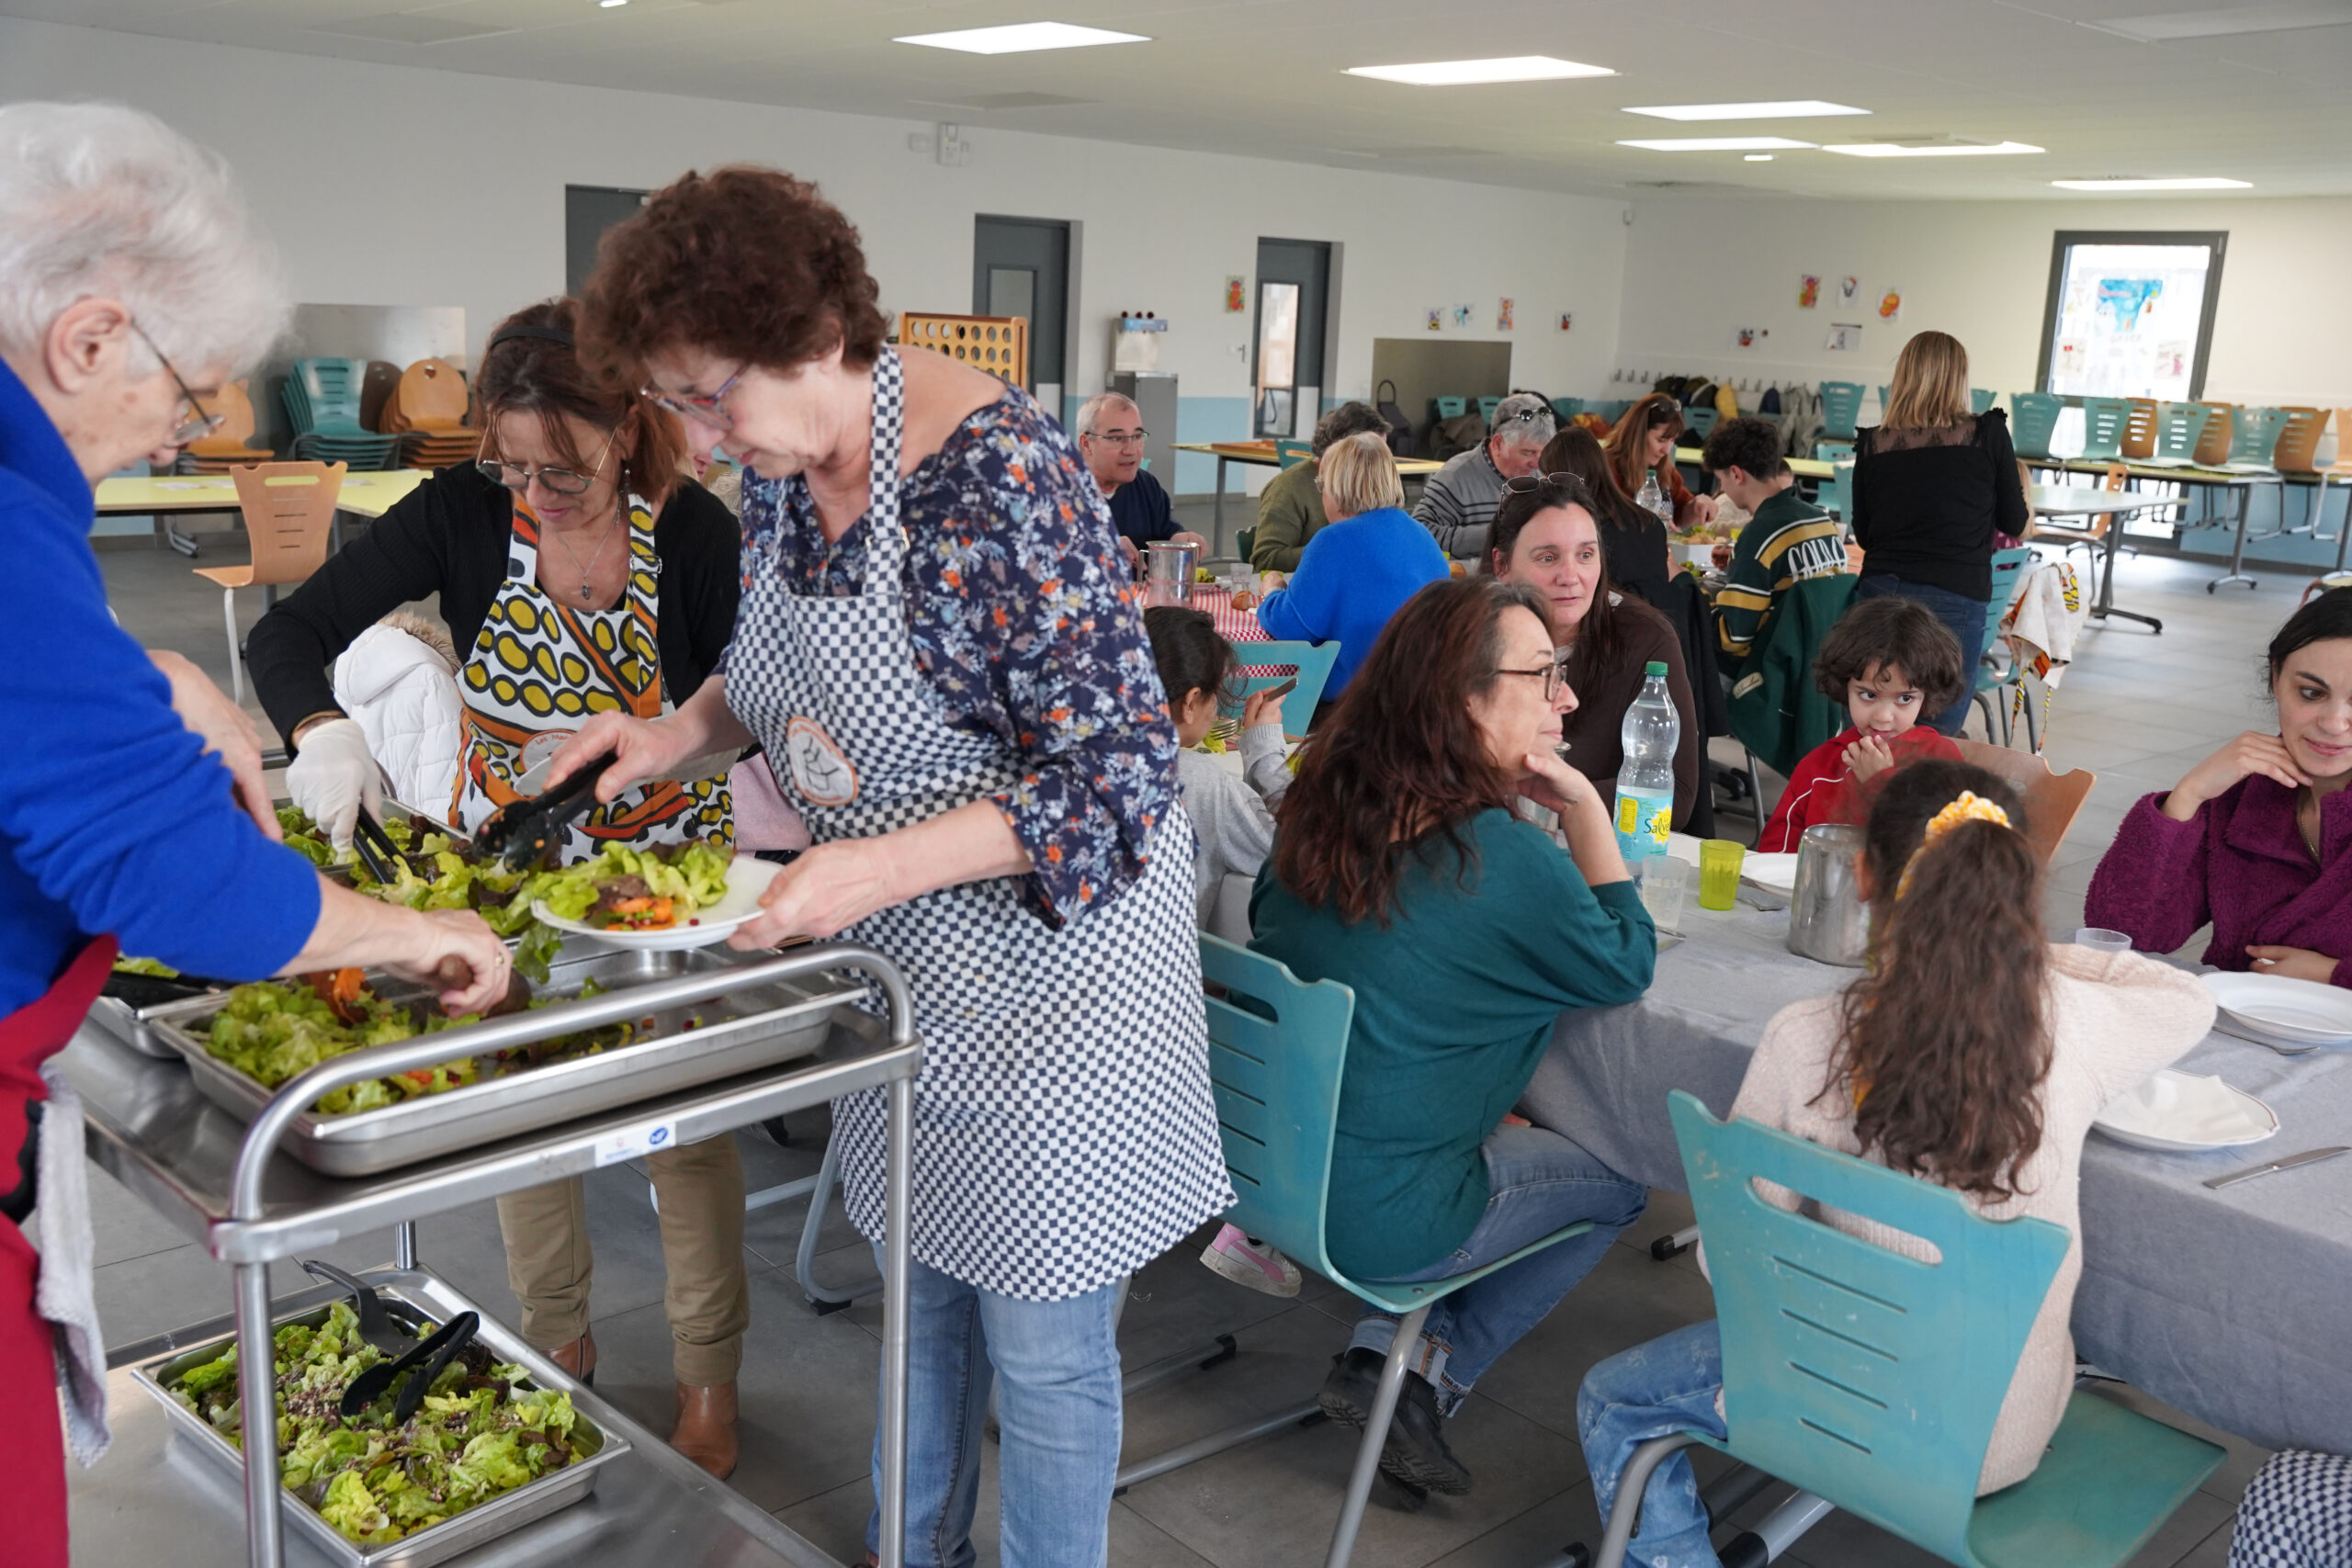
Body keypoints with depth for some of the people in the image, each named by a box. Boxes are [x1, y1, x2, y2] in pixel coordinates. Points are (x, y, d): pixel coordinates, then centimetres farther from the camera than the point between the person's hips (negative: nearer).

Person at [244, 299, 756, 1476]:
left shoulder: (694, 533, -20)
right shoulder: (463, 513, -15)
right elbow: (289, 633, -15)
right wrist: (323, 735, -36)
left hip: (665, 863, -2)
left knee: (685, 1127, 5)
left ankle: (707, 1387, 23)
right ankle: (559, 1344, 37)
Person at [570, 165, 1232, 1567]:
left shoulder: (997, 474, -26)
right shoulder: (782, 468, -1)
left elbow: (1121, 773, -26)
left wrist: (880, 867, -32)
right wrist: (679, 732, -3)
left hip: (1042, 939, -7)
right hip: (893, 949, 8)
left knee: (1038, 1339, 6)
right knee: (918, 1280, 23)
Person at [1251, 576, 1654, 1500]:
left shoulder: (1319, 808, -2)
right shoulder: (1493, 851, -23)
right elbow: (1626, 966, -7)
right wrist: (1585, 809, -8)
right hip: (1378, 1218, -7)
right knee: (1622, 1181, 16)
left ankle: (1383, 1347, 17)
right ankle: (1431, 1376, 13)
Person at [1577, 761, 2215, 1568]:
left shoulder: (1803, 1041, -24)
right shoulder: (2068, 1019, -18)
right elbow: (2192, 999, 8)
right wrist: (2029, 951, 14)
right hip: (2021, 1427, 4)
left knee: (1611, 1402, 20)